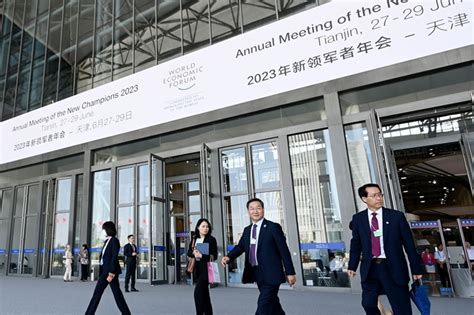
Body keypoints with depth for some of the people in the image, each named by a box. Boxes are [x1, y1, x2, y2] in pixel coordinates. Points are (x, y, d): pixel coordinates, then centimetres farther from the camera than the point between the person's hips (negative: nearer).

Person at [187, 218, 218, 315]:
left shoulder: (212, 239, -6)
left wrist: (201, 256, -22)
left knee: (198, 292, -13)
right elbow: (188, 252, 7)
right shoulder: (194, 239, 9)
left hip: (206, 269, -5)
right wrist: (194, 253, -16)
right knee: (204, 293, 14)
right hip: (197, 269, 6)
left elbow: (214, 256, -10)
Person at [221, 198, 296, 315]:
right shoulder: (247, 230, 11)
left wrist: (290, 272, -8)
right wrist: (229, 257, -13)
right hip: (257, 274, 6)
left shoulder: (273, 227, -7)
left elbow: (284, 250, -8)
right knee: (272, 304, 19)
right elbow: (240, 246, 6)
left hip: (270, 274, -6)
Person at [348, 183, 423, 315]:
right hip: (369, 268, 2)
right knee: (368, 304, 9)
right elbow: (356, 244, 8)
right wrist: (352, 266, 6)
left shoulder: (397, 216, -2)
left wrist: (416, 268, 3)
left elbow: (409, 244, 1)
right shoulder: (358, 219, 1)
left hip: (393, 268, -1)